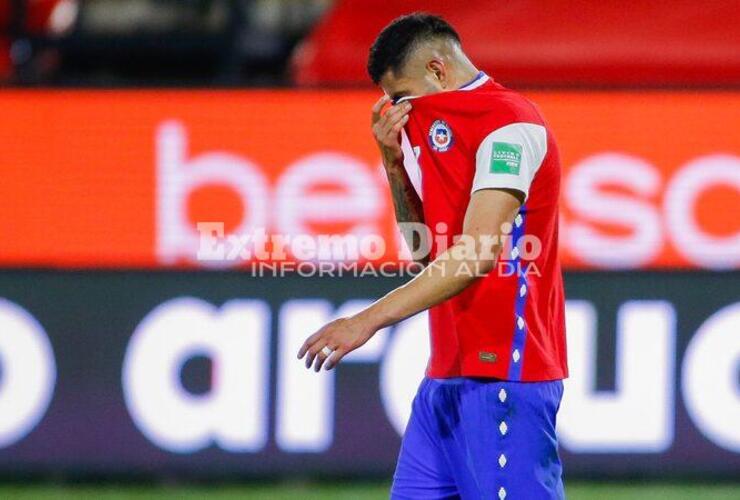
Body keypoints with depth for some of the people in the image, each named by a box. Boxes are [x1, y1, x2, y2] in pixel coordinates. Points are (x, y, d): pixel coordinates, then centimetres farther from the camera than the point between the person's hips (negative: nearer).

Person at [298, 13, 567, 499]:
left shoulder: (511, 125, -12)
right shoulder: (432, 128, 18)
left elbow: (479, 253, -22)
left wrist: (369, 320, -24)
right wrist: (395, 163, 7)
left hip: (504, 373, -9)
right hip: (445, 378, 9)